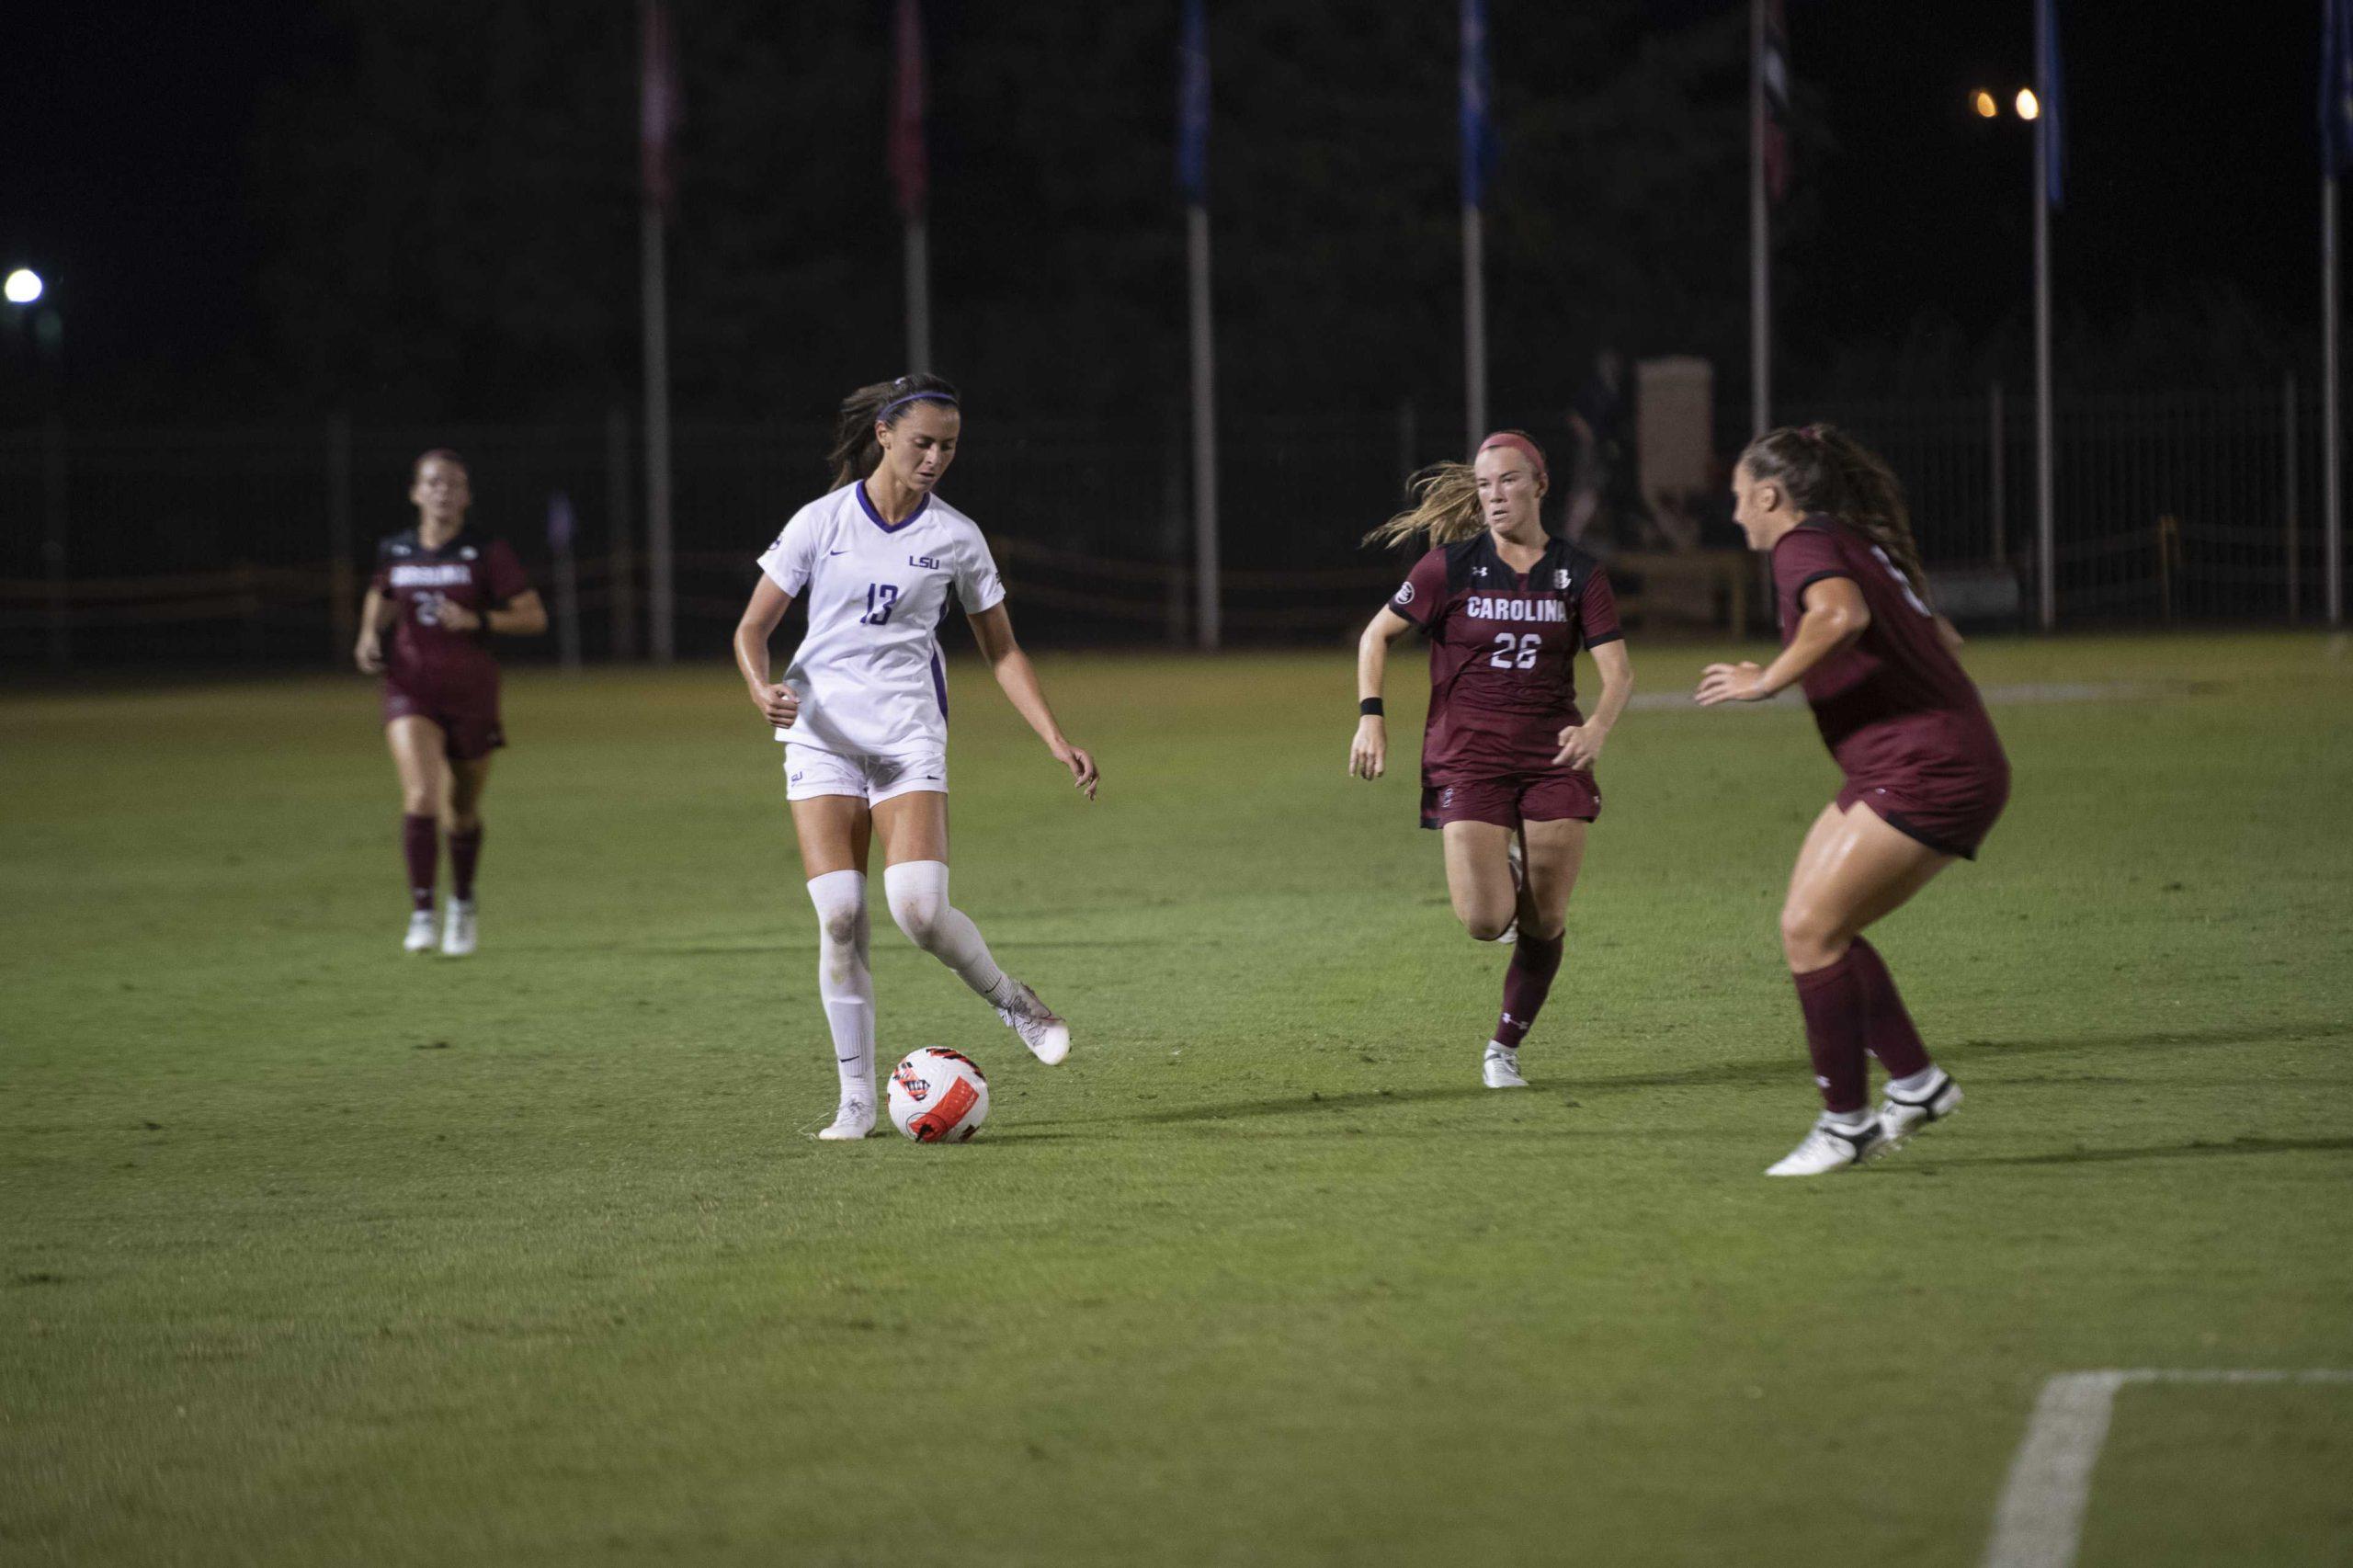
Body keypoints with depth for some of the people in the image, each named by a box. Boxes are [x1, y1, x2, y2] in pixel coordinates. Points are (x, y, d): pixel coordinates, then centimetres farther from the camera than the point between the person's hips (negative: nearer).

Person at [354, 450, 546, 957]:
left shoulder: (486, 553, -6)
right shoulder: (395, 552, 3)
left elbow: (534, 617, -6)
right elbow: (380, 601, 22)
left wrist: (477, 621, -19)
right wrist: (370, 638, 2)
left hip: (472, 693, 0)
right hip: (411, 686, 1)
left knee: (463, 810, 12)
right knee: (421, 795, -21)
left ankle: (462, 902, 38)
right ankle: (421, 914, -19)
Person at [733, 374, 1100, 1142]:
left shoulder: (956, 537, 2)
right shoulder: (822, 521, 0)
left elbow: (1001, 652, 10)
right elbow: (753, 628, 3)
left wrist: (1056, 739, 0)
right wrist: (764, 689, -18)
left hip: (911, 739, 0)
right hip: (822, 734, 0)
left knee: (919, 909, -19)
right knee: (839, 918, -9)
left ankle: (1008, 998, 12)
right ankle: (856, 1101, 1)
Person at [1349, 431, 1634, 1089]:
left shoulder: (1578, 573, 2)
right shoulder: (1452, 565, -2)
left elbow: (1618, 671, -2)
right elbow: (1377, 634, 5)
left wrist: (1598, 727, -23)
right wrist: (1371, 717, -9)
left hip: (1552, 759, 2)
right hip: (1468, 757, -2)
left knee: (1545, 923, 0)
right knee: (1486, 921, -15)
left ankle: (1504, 1047, 19)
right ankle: (1499, 871, 22)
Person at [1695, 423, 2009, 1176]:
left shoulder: (1805, 546, -11)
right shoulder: (1862, 546, 18)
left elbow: (1843, 613, -33)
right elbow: (1940, 636, 26)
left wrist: (1767, 680, -23)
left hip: (1928, 771, -10)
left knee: (1811, 932, -10)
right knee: (1813, 929, 12)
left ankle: (1846, 1125, -5)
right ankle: (1916, 1084, 16)